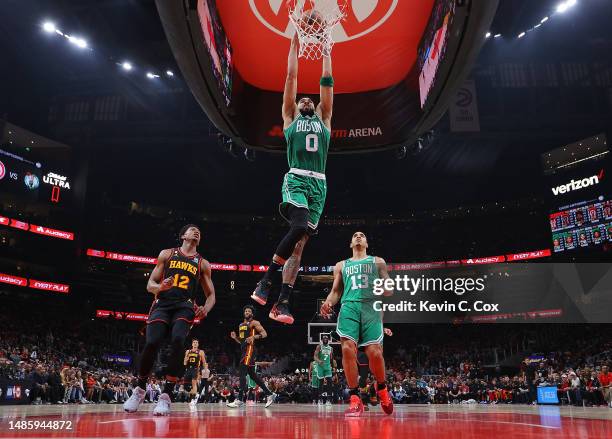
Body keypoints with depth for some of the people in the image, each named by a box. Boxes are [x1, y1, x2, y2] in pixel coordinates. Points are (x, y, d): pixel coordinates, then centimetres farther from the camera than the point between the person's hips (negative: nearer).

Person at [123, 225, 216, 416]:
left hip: (185, 307, 0)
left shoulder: (203, 263, 15)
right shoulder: (167, 254, 13)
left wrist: (206, 309, -8)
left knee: (177, 341, -28)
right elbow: (150, 285, 11)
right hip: (162, 304, 0)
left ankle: (166, 395, -20)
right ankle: (140, 390, 8)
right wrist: (160, 287, -13)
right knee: (151, 343, -19)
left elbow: (211, 295, 15)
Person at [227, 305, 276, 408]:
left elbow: (264, 334, -11)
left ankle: (240, 400, -11)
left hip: (249, 350, -9)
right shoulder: (241, 325, 22)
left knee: (242, 374, -13)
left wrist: (254, 337, -25)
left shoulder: (254, 323, -2)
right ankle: (269, 395, 18)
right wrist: (235, 337, 8)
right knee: (252, 374, 10)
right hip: (243, 350, 9)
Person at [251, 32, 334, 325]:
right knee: (299, 227, -29)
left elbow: (327, 82, 25)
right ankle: (265, 281, -16)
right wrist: (295, 44, 21)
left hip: (318, 184, 3)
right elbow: (291, 78, 19)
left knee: (299, 243, -4)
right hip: (296, 180, -3)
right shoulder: (290, 118, 19)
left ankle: (282, 304, -6)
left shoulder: (323, 120, 25)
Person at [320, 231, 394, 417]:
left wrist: (384, 289, -10)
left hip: (371, 307, -1)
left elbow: (389, 290, 15)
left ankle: (382, 388, 19)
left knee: (374, 352, -12)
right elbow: (335, 291, 21)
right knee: (348, 349, -18)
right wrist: (328, 303, -1)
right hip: (349, 307, 1)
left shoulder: (378, 261, 20)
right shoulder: (341, 265, 25)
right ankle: (355, 400, -8)